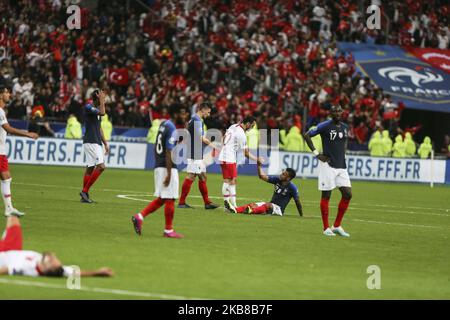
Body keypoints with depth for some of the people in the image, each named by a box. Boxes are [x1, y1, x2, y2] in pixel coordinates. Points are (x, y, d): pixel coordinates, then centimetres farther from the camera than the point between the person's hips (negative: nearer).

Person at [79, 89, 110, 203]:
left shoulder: (97, 108, 18)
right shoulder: (88, 107, -10)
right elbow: (102, 113, -27)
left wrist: (105, 143, 22)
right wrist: (101, 100, -15)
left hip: (96, 142, 9)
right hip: (90, 142, -9)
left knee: (90, 168, 8)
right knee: (101, 166, -16)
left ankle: (84, 196, 9)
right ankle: (85, 191, -12)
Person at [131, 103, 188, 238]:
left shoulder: (163, 124, 12)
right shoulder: (172, 129, -15)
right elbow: (168, 152, -19)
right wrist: (169, 174, -20)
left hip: (158, 166, 9)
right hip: (167, 167, -9)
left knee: (161, 199, 14)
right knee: (169, 199, -1)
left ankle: (139, 217, 5)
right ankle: (168, 230, 5)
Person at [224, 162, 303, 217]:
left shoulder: (292, 187, -11)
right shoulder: (277, 180, 6)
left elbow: (297, 201, -7)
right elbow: (262, 177, 7)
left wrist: (301, 216, -6)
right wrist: (259, 165, -3)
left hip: (278, 210, -6)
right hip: (270, 206, 6)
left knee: (268, 205, -36)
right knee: (254, 204, -16)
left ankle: (252, 211, -62)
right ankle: (235, 210, -38)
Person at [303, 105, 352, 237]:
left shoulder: (344, 127, 11)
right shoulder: (325, 126, -8)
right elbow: (307, 135, -5)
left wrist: (343, 152, 15)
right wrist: (316, 153, -9)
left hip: (341, 166, 6)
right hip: (328, 165, -6)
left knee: (347, 194, 0)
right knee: (326, 195, -2)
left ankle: (337, 226, 11)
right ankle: (326, 228, 5)